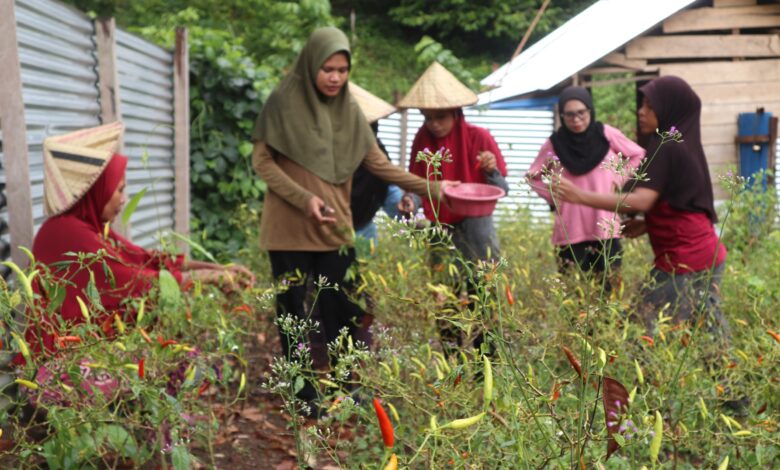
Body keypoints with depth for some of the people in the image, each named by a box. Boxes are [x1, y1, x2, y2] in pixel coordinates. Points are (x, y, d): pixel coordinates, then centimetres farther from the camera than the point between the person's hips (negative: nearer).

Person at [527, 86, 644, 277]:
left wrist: (619, 181, 5)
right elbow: (533, 176, 15)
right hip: (570, 232, 0)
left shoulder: (606, 134, 0)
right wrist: (553, 198, 3)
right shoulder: (554, 143, 1)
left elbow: (638, 155, 14)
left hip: (606, 228, 0)